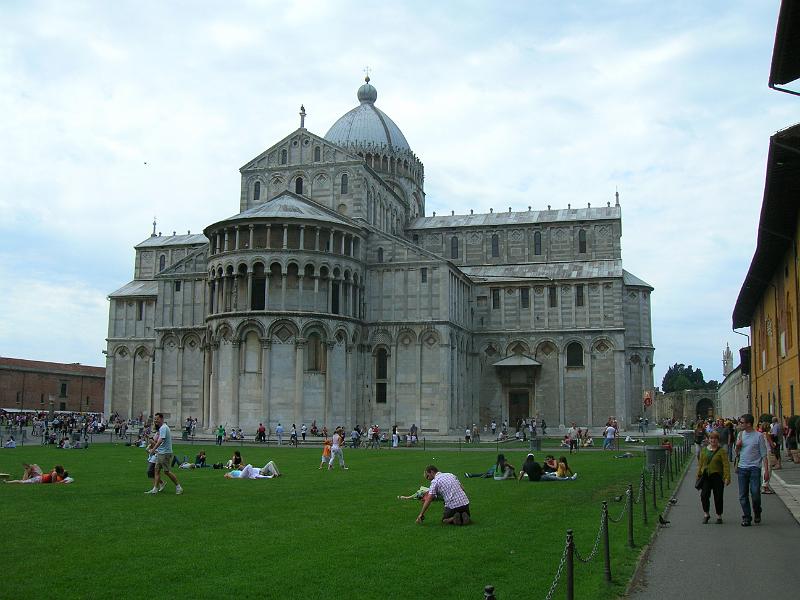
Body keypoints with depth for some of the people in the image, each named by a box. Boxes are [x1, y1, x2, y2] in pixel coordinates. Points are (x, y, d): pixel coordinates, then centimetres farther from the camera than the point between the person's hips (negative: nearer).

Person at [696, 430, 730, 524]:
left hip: (717, 476, -3)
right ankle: (706, 514, 9)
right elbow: (700, 463, 15)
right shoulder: (704, 450, 11)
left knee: (718, 497, 4)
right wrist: (698, 475, 12)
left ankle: (719, 516, 19)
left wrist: (727, 477, -17)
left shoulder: (722, 451, -3)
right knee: (704, 495, -6)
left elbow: (726, 465, -9)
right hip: (706, 476, 3)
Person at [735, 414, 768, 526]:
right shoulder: (740, 434, 11)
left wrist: (767, 470, -6)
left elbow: (764, 454, -2)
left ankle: (757, 513, 14)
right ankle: (746, 517, 13)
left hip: (754, 467, -5)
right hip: (742, 467, 5)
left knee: (755, 492, -12)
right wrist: (737, 446, -4)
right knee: (743, 495, 3)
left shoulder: (758, 436, -4)